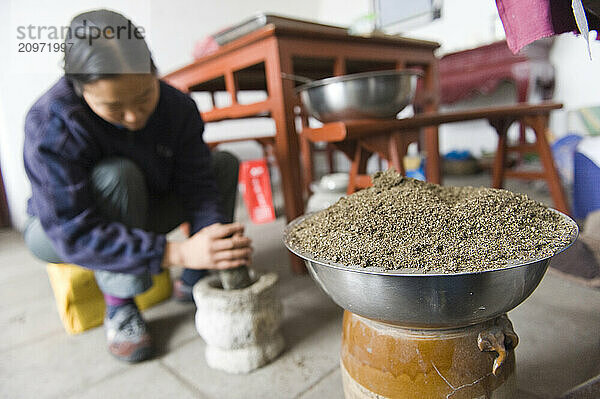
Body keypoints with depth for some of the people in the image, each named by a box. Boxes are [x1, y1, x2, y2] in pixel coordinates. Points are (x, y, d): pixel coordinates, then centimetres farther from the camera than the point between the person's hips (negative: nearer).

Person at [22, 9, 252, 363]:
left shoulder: (177, 106, -18)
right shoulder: (50, 125, -31)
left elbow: (197, 185, -19)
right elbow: (74, 234, -37)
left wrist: (218, 235, -40)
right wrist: (177, 252, -48)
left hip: (139, 216, 5)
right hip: (56, 232, -4)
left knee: (224, 164, -8)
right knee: (116, 175, -36)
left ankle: (194, 283, -9)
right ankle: (119, 305, -19)